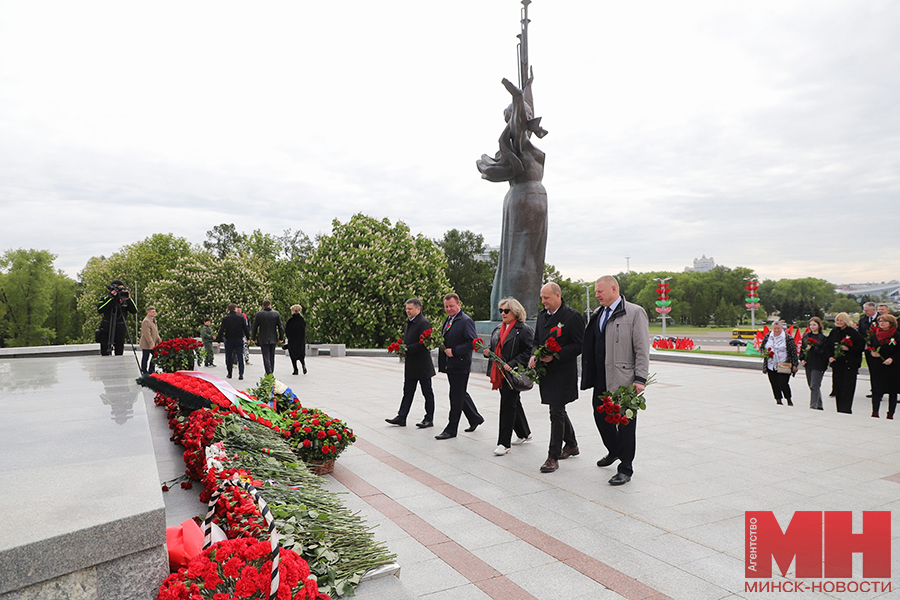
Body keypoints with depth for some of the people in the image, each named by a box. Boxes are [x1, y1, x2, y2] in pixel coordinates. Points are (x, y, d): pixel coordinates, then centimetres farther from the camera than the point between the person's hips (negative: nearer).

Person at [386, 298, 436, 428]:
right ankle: (401, 417, 15)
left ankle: (429, 419, 13)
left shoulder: (424, 323, -16)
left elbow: (423, 344, -23)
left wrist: (407, 349, -22)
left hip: (422, 365, -9)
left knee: (427, 393, 4)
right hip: (411, 366, 9)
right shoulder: (410, 322, 14)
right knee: (407, 392, 11)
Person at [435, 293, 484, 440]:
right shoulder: (447, 321, 16)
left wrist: (454, 351, -22)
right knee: (460, 394, 18)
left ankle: (451, 430, 5)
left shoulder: (466, 321, -12)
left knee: (456, 397, -2)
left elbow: (473, 342, -20)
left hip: (460, 365, -9)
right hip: (450, 365, 9)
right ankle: (475, 418, 35)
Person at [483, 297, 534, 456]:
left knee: (508, 405, -6)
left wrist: (512, 364, -21)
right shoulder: (497, 329, 15)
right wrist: (488, 352, 1)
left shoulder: (523, 330, -10)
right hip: (499, 373, 8)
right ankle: (524, 433, 35)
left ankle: (504, 443, 0)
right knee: (514, 403, 18)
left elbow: (529, 352, -15)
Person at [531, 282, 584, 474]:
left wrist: (555, 355, -22)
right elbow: (537, 341, 20)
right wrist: (534, 355, 0)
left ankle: (553, 457, 1)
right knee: (558, 409, 19)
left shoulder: (573, 316, -11)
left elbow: (578, 345, -13)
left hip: (563, 372, -8)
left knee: (556, 413, -7)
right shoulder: (542, 316, 12)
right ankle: (571, 445, 38)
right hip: (546, 371, 8)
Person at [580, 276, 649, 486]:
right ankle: (614, 451, 41)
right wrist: (589, 375, 14)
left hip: (624, 379, -7)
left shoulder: (635, 312, -7)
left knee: (625, 422, 1)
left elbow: (642, 349, -10)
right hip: (601, 378, 7)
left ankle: (625, 469, 14)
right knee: (600, 414, 16)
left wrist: (640, 378, -16)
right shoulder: (597, 314, 13)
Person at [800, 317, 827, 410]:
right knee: (812, 386, 13)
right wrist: (802, 359, 3)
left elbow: (823, 352, -11)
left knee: (814, 386, -8)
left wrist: (812, 348, -19)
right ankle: (819, 406, 27)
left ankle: (813, 406, -5)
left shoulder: (823, 338, -6)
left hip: (818, 365, -6)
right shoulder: (806, 336, 10)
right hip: (808, 364, 6)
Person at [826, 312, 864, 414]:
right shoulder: (834, 332, 10)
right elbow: (827, 345, 14)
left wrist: (849, 349, -17)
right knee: (837, 386, 5)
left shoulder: (853, 332, -4)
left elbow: (861, 346, -6)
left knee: (847, 387, -7)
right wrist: (830, 356, 2)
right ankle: (839, 410, 13)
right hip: (836, 363, 4)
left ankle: (846, 410, -5)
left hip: (850, 364, -4)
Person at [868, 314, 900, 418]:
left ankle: (890, 414, 16)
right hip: (877, 367, 2)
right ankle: (875, 413, 1)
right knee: (876, 390, -2)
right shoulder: (874, 335, 6)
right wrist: (872, 353, -7)